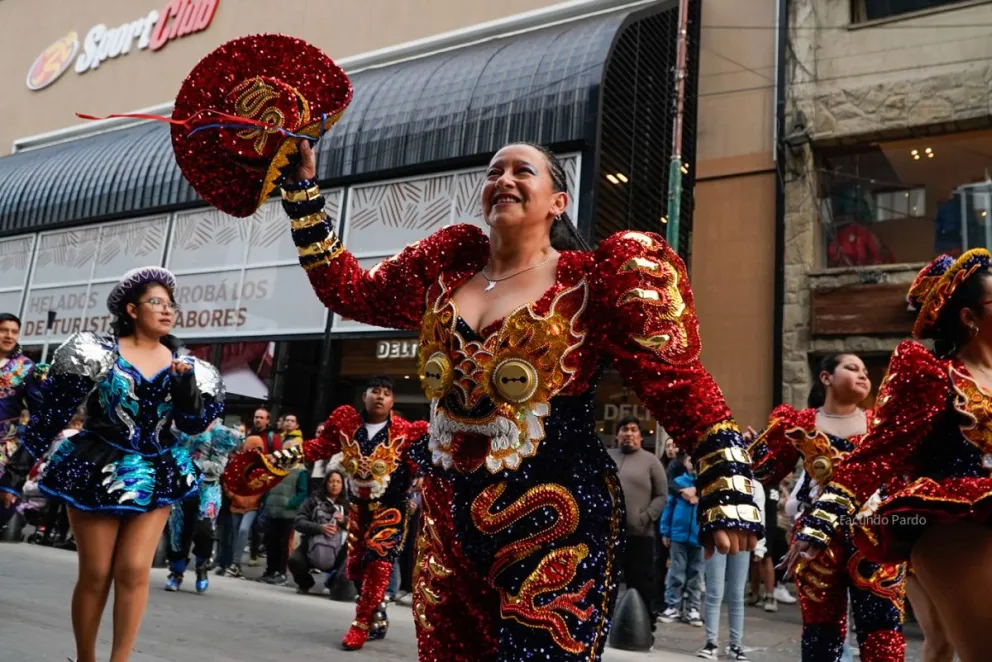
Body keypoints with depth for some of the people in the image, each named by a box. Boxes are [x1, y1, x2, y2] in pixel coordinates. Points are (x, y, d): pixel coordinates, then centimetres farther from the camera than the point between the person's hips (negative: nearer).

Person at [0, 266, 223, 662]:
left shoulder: (182, 365, 2)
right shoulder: (99, 354, -7)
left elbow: (195, 425, 0)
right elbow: (52, 414, -5)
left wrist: (186, 384, -16)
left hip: (156, 476, 2)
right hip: (98, 471, -2)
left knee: (134, 571, -3)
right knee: (95, 574, 3)